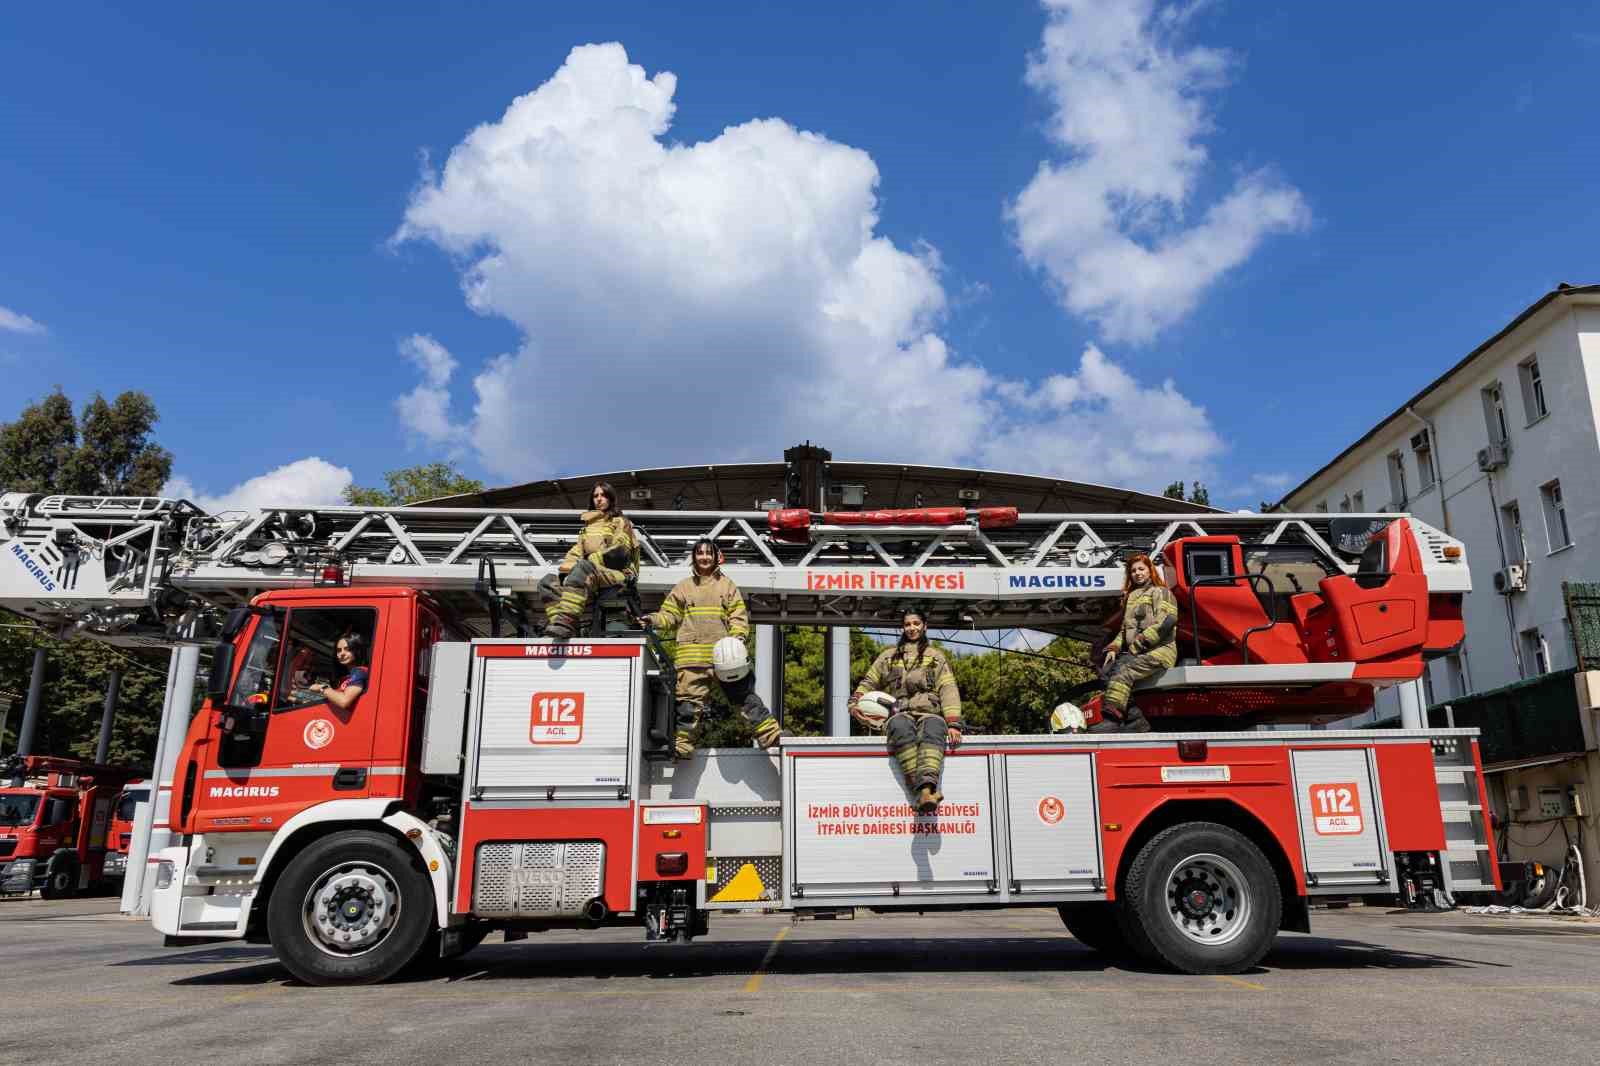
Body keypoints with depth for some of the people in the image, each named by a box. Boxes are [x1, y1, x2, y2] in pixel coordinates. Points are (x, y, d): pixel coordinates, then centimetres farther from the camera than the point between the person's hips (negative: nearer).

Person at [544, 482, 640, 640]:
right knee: (550, 581, -19)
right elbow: (576, 551, 19)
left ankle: (566, 622, -53)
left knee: (583, 568, -38)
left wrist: (591, 560, -14)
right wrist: (566, 567, -2)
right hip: (588, 573, 6)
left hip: (616, 573, -6)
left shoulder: (620, 522, 14)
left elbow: (618, 551, -3)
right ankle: (554, 623, -42)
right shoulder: (588, 525, 30)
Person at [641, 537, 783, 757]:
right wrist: (654, 620, -8)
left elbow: (739, 617, 7)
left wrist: (737, 638, -10)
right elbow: (670, 616, 11)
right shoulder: (683, 587, 14)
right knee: (689, 701, -2)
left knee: (744, 695, 0)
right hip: (692, 656, 0)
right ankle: (681, 745, 6)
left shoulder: (727, 586, 12)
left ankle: (772, 734, 3)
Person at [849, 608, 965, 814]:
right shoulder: (888, 657, 26)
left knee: (933, 728, -38)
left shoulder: (936, 657, 22)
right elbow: (868, 683, 26)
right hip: (899, 715, 0)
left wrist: (953, 723, -4)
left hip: (929, 713, 0)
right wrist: (855, 703, 4)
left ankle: (927, 784, -60)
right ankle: (924, 791, -51)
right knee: (902, 727, -38)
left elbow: (948, 690, 10)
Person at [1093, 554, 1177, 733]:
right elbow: (1124, 629, 27)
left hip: (1160, 649, -7)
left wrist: (1137, 645, -12)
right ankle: (1134, 719, -26)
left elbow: (1165, 624, -10)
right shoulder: (1130, 597, 27)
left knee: (1124, 670, -31)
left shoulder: (1161, 592, 5)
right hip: (1135, 652, 7)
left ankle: (1112, 719, -41)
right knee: (1106, 670, -20)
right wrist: (1113, 648, 7)